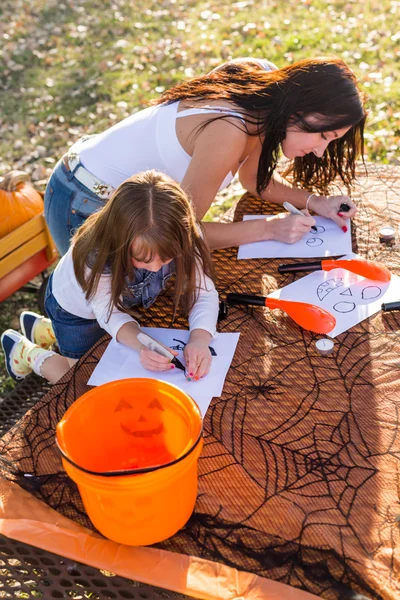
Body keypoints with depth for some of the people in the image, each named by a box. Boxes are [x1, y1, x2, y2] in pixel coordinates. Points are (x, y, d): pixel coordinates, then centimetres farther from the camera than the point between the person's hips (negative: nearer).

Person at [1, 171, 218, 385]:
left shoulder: (184, 237, -34)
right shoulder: (97, 255, -43)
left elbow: (204, 293, -33)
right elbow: (109, 313, -33)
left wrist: (199, 339, -53)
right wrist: (143, 345, -53)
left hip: (122, 299, 5)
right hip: (75, 305, -4)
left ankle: (43, 329, 45)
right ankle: (25, 353, 29)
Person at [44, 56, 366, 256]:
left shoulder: (264, 90, -8)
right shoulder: (228, 132, -35)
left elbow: (254, 178, 5)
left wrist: (315, 201, -8)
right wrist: (269, 228, -22)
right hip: (84, 208, -8)